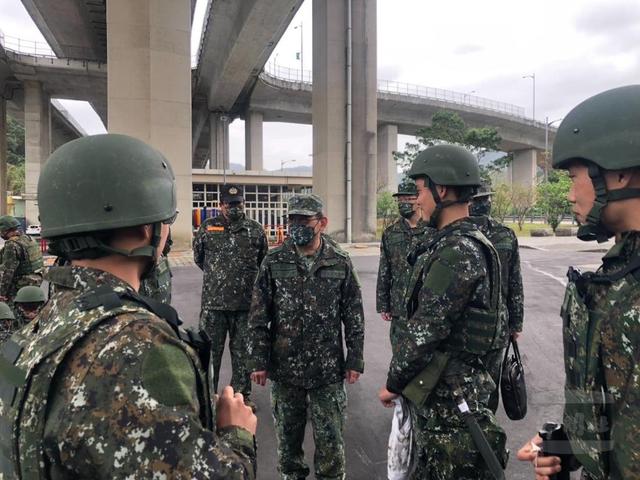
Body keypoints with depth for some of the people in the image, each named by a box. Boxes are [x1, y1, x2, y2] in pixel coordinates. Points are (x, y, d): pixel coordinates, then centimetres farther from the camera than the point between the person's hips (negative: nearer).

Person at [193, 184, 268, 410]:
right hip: (213, 301, -1)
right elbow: (198, 257, 15)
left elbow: (263, 261, 15)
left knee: (242, 351, 12)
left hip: (246, 302, 1)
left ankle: (242, 394, 27)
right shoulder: (208, 227, 3)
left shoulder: (255, 229, 4)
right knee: (210, 350, 7)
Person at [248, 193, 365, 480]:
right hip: (284, 369, 1)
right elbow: (258, 318, -1)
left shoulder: (340, 263, -3)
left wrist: (355, 360, 1)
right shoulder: (274, 262, -4)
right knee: (288, 436, 17)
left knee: (331, 440, 10)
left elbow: (354, 318, 2)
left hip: (329, 370, 0)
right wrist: (259, 361, -4)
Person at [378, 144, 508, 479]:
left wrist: (393, 383, -10)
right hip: (437, 389, 9)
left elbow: (425, 329, -22)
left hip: (449, 394, -9)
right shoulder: (461, 244, 9)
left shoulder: (458, 252, -22)